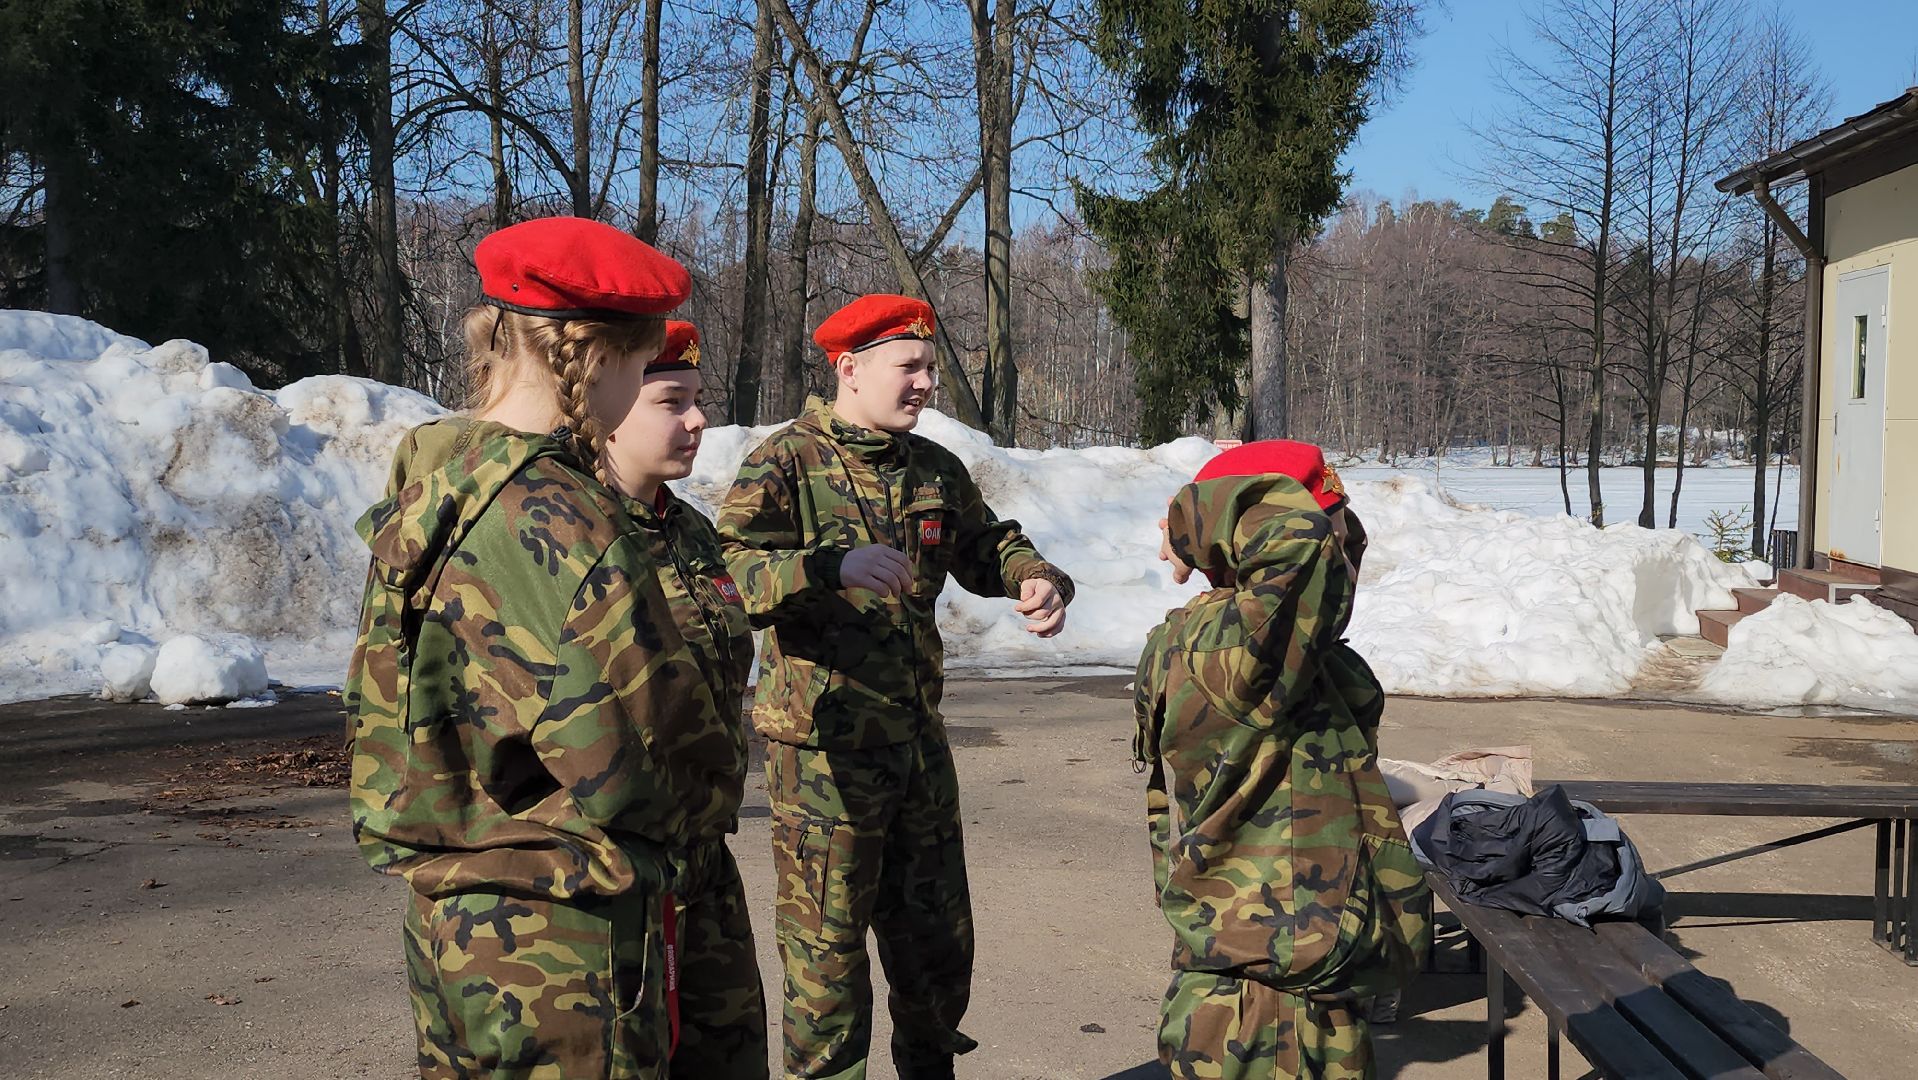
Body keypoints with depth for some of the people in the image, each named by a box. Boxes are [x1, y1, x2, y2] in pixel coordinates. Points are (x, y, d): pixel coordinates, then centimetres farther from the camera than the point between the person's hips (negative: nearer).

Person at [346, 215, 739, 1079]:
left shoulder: (431, 484, 4)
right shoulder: (557, 523, -24)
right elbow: (638, 770, -24)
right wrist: (708, 786, -2)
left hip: (444, 916, 9)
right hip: (560, 942, -9)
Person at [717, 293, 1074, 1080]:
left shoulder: (934, 468, 9)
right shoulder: (787, 463, -12)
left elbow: (987, 542, 20)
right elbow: (729, 572, -24)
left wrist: (1037, 579, -2)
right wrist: (832, 566, -40)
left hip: (919, 740, 7)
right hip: (823, 746, -6)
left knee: (937, 940, 19)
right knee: (828, 952, 4)